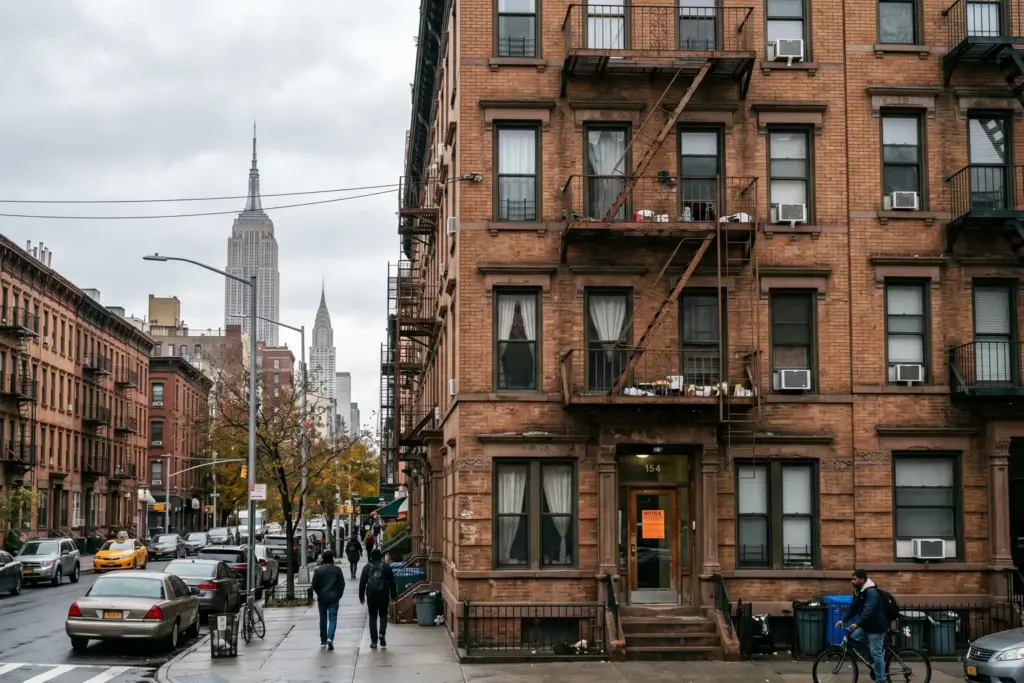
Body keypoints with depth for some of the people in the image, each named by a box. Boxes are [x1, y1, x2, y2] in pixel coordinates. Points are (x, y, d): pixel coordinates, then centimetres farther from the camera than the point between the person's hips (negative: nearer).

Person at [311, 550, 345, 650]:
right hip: (334, 598, -1)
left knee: (323, 619, 14)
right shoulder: (337, 569, -5)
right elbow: (342, 584, -4)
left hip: (322, 598, 1)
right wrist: (338, 595, 7)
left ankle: (323, 641, 20)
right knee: (332, 618, -1)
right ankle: (330, 638, -20)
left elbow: (314, 585, -3)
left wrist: (320, 593, 12)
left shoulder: (318, 570, -4)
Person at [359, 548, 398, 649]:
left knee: (373, 618, 7)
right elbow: (392, 582, 0)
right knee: (383, 615, 14)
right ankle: (382, 633, -11)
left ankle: (374, 641, 3)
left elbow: (362, 583, 1)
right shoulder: (386, 567, -2)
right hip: (384, 595, 0)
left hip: (371, 596, 0)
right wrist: (394, 595, 7)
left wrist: (361, 597, 8)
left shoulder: (367, 568, 0)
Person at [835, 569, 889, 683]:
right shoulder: (858, 591, 7)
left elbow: (868, 611, -35)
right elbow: (853, 608, 11)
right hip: (866, 625, 9)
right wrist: (843, 620, 1)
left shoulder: (871, 592, -23)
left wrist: (857, 624, -44)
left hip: (876, 626, -9)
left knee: (876, 653, -6)